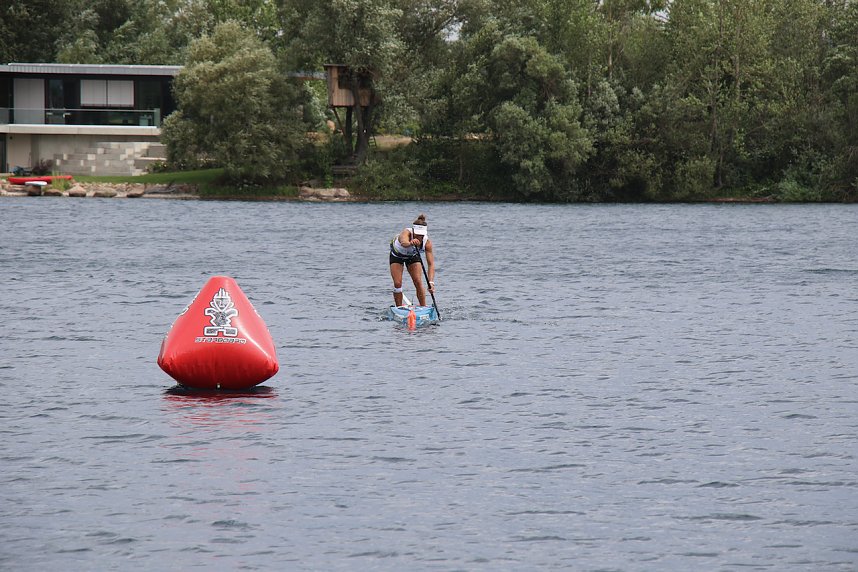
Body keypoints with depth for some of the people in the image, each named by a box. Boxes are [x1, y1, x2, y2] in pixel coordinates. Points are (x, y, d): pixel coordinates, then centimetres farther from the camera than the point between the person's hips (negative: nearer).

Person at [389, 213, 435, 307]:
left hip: (413, 256, 2)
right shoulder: (406, 233, -40)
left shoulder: (427, 243, -32)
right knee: (397, 283, -10)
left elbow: (431, 264, -36)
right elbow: (404, 243, -64)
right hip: (397, 255, -2)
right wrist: (410, 243, -89)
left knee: (418, 282, -10)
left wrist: (431, 282, -50)